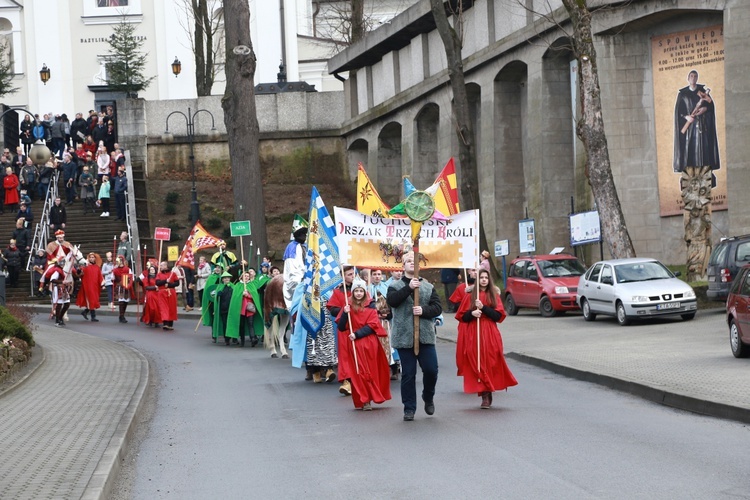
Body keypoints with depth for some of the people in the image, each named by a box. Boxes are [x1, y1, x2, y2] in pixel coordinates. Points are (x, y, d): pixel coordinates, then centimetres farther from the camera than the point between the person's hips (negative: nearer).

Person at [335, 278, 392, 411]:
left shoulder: (370, 307, 3)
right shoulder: (348, 307, 5)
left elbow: (372, 326, -5)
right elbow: (340, 327, 1)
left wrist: (357, 334, -15)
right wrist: (345, 314, -15)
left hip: (368, 344, -1)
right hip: (354, 345, 1)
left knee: (369, 371, 0)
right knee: (357, 372, -1)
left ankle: (367, 400, 7)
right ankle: (360, 401, 3)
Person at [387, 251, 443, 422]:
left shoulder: (428, 287, 11)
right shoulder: (395, 286, 6)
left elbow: (438, 307, 4)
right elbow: (391, 300, -14)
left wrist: (424, 310, -14)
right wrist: (408, 288, -21)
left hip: (425, 336, 1)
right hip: (404, 337, -1)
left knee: (431, 369, -5)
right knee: (408, 374, 2)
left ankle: (428, 397, 23)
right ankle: (409, 408, 11)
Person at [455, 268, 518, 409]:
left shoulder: (494, 296, 8)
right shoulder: (470, 296, 9)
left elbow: (499, 316, -3)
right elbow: (461, 316, 6)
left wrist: (483, 308, -14)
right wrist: (471, 313, -13)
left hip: (490, 335, 0)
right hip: (473, 335, 0)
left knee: (490, 364, -6)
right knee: (477, 365, -4)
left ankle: (488, 394, 1)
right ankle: (485, 395, -1)